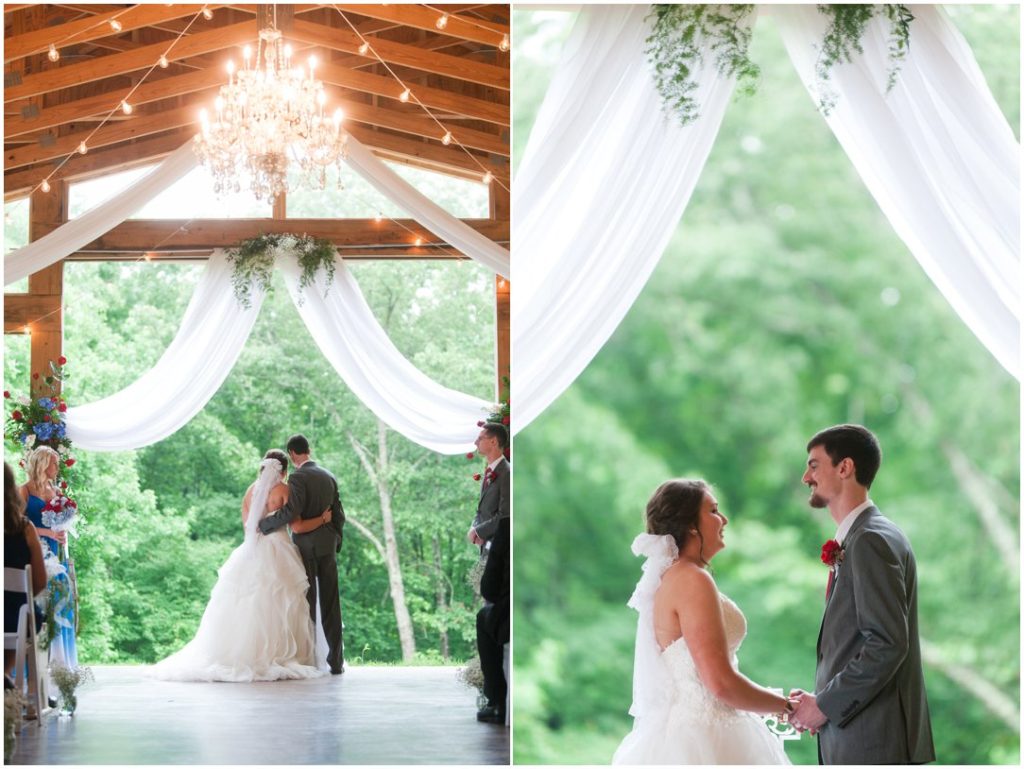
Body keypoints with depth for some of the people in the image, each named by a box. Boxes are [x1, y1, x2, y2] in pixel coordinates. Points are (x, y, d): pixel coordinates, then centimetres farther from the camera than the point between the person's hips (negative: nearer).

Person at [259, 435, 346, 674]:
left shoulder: (298, 477, -11)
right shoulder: (329, 477, 10)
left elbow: (291, 511, -23)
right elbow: (339, 515, 13)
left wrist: (263, 525, -15)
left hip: (306, 546, -5)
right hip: (327, 546, 5)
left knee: (307, 603, 0)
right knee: (330, 605, 6)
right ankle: (335, 660, 5)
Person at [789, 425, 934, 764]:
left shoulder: (871, 540, -14)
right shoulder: (863, 537, 16)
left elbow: (888, 644, -22)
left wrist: (825, 705, -15)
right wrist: (822, 698, 6)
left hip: (874, 740, -10)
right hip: (857, 735, 10)